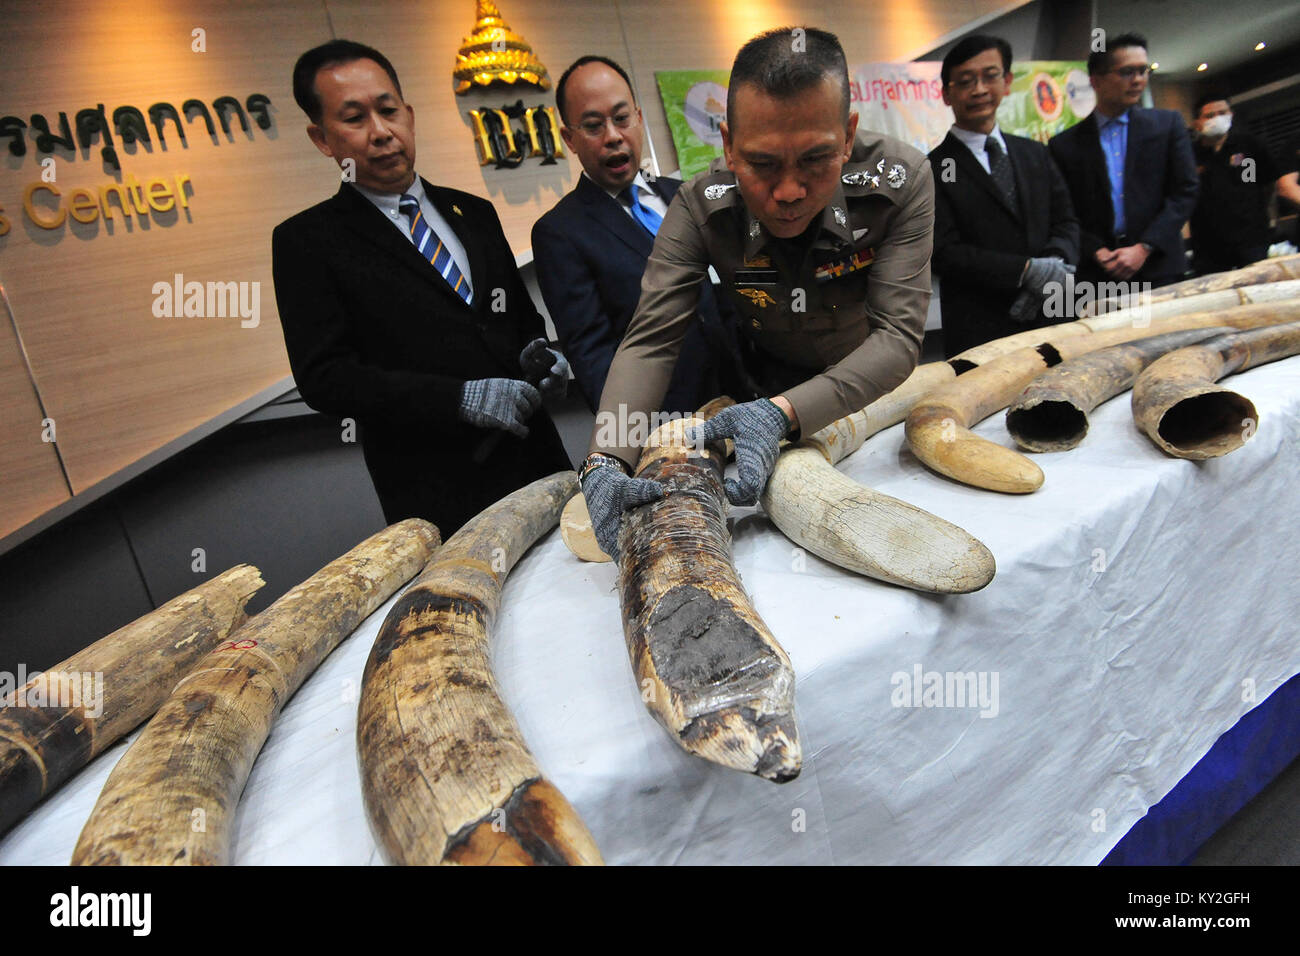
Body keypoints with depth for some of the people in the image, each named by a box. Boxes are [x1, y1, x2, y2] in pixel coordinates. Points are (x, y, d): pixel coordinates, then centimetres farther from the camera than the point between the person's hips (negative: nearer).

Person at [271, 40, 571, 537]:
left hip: (538, 458, 5)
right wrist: (461, 398, -19)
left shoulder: (475, 214, 13)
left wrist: (534, 352, -3)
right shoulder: (306, 240, -2)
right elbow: (323, 378, -10)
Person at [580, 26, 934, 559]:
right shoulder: (699, 209, -26)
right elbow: (649, 343, -28)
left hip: (875, 392, 0)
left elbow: (898, 336, -33)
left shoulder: (901, 182, -28)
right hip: (766, 390, 0)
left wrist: (782, 413, -50)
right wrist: (605, 462, -47)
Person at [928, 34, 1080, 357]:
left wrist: (1055, 264, -10)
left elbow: (1066, 221, 13)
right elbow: (945, 254, -12)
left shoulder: (1036, 154, 15)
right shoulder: (934, 170, -4)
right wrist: (1027, 270, -17)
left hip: (1049, 321, 5)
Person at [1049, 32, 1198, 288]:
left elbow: (1185, 191, 4)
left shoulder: (1168, 124, 10)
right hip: (1096, 277, -1)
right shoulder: (1065, 144, 6)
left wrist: (1143, 248, -8)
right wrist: (1097, 252, -10)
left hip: (1160, 271, 1)